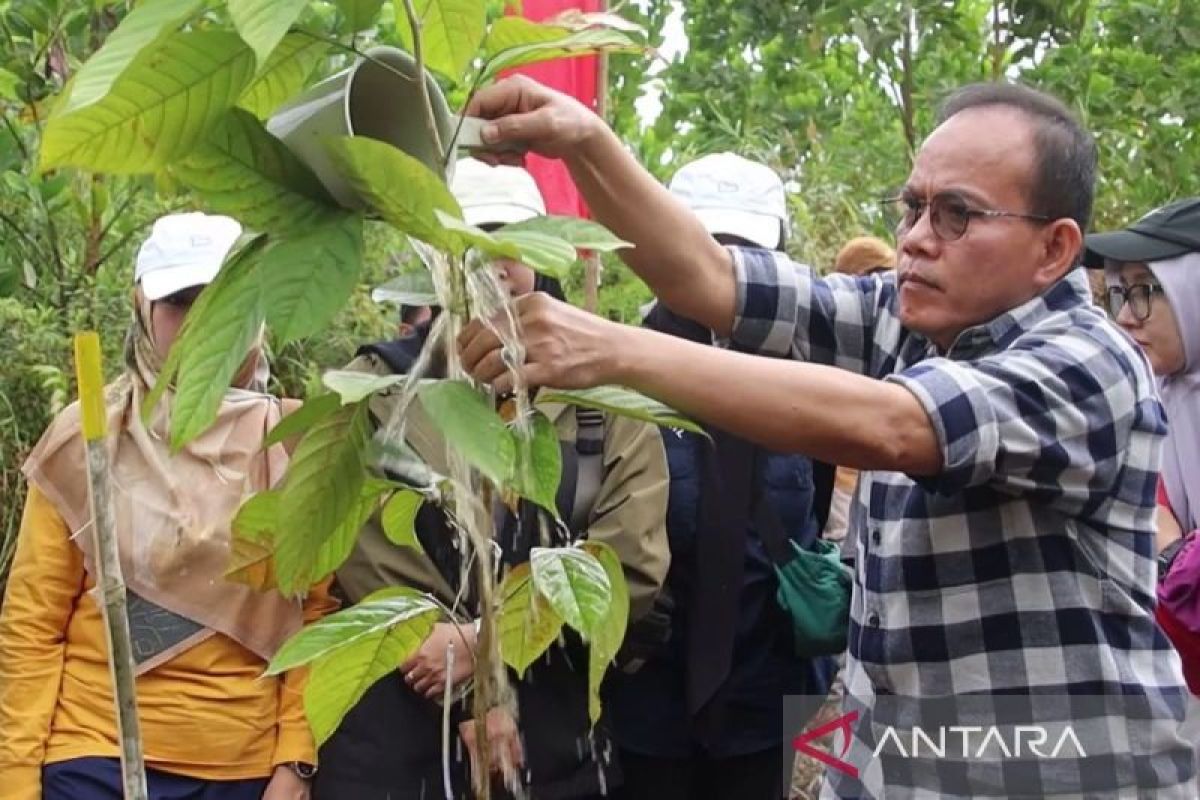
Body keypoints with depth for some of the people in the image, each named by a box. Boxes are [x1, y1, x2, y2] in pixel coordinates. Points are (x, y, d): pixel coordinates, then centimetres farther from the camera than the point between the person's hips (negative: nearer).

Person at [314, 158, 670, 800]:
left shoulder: (606, 399, 5)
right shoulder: (373, 391, 2)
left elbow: (631, 568, -4)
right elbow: (373, 568, -6)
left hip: (557, 745, 1)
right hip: (392, 743, -1)